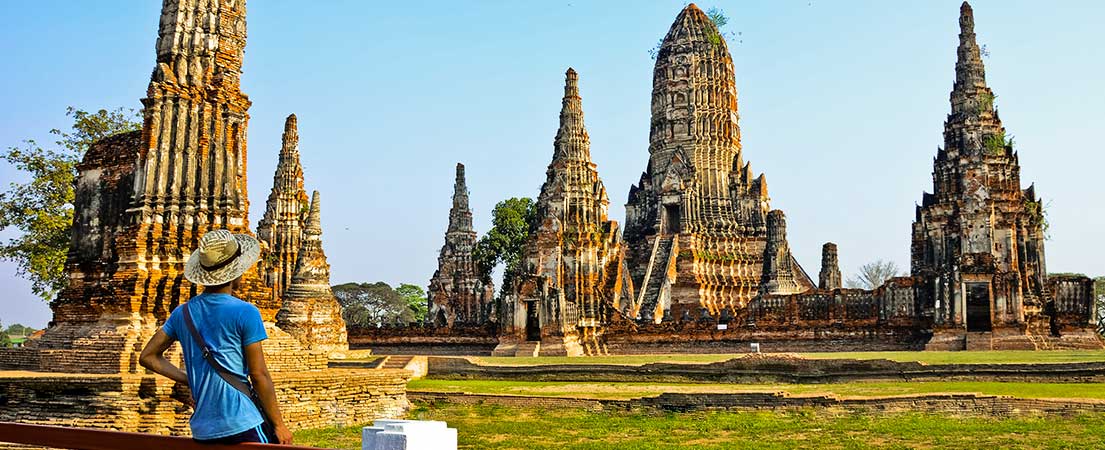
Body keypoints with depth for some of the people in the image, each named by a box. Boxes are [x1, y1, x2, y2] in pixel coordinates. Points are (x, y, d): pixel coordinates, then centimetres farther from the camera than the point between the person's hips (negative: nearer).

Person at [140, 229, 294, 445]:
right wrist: (279, 424, -1)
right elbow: (259, 375, -8)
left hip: (202, 430, 6)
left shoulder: (182, 313, 10)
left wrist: (190, 381, 15)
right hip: (244, 424, -6)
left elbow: (148, 357, 17)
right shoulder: (245, 313, -8)